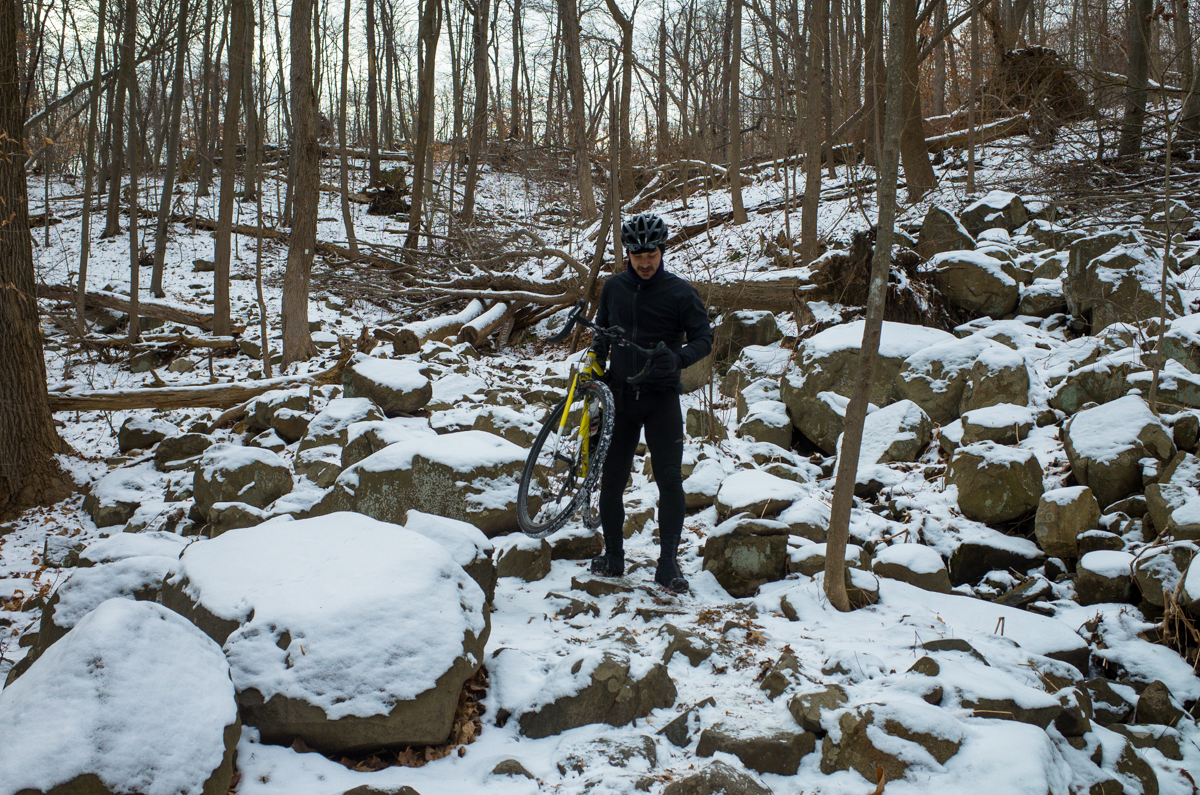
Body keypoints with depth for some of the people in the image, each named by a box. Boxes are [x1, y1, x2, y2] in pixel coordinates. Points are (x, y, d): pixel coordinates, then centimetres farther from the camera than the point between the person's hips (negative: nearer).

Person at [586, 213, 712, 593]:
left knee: (670, 479, -6)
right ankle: (613, 556, 19)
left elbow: (704, 337, -4)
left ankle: (668, 562, 3)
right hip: (620, 394, 3)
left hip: (662, 397, -3)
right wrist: (595, 354, 0)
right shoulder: (613, 288, 5)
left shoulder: (680, 292, -5)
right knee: (612, 478, 5)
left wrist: (677, 358, -23)